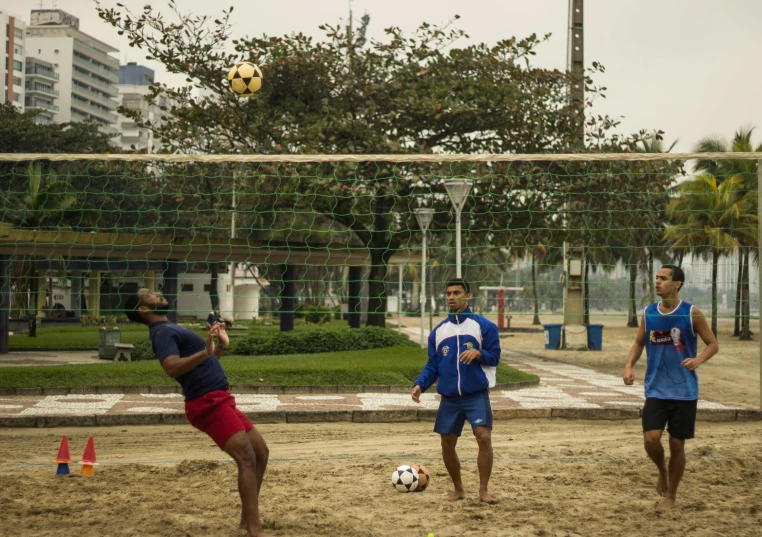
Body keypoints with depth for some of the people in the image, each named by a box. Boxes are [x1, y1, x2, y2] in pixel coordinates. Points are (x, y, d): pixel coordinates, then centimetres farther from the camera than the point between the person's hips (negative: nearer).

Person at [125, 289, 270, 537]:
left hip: (219, 401, 10)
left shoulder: (171, 330, 22)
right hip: (208, 403, -10)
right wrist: (205, 352, -37)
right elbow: (171, 367, -28)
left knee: (261, 453, 14)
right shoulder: (163, 332, -9)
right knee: (248, 459, -19)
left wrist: (221, 346, 19)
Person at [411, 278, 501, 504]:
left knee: (484, 437, -18)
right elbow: (432, 365, 12)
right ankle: (458, 489, 24)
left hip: (477, 394, -4)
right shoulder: (438, 331, 10)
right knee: (447, 444, 6)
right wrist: (420, 385, -5)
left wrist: (478, 353, -22)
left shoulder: (483, 325, -1)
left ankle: (483, 490, -6)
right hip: (449, 398, 4)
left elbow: (494, 357, -2)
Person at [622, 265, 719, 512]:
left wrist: (698, 360, -22)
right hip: (656, 390, 2)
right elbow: (639, 343, 13)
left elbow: (713, 344, -2)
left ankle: (670, 496, 22)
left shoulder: (691, 313, -8)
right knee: (651, 439, -12)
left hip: (684, 392, -2)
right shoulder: (648, 313, 1)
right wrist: (629, 366, -5)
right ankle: (662, 470, 21)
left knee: (677, 445, 4)